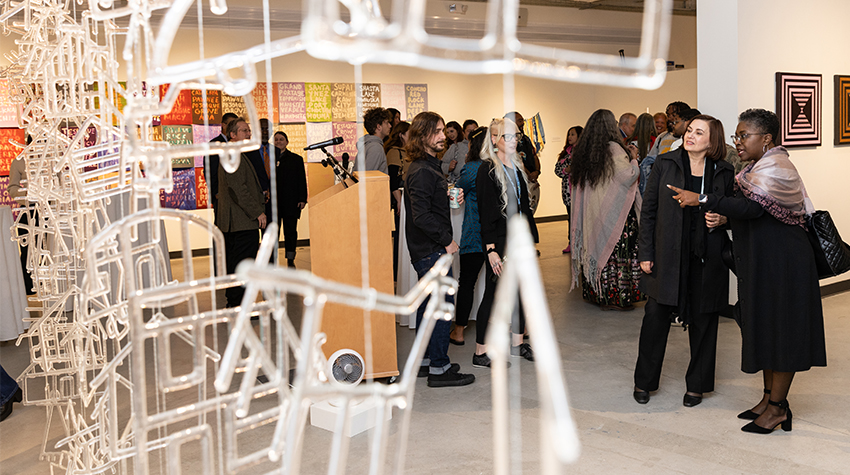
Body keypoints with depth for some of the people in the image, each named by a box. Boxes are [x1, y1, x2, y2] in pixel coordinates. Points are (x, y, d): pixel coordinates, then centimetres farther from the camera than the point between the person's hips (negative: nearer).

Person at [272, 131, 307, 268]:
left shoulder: (296, 159, 8)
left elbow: (302, 180, 5)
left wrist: (302, 199, -3)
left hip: (291, 201, 0)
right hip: (273, 201, 1)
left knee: (290, 230, 1)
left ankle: (290, 259, 8)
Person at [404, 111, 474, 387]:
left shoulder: (429, 166, 14)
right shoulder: (422, 171, -19)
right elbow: (421, 216, -25)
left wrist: (450, 195, 7)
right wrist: (446, 240, -17)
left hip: (427, 250, 11)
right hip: (432, 250, -11)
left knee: (429, 304, 16)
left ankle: (425, 360, 27)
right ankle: (439, 369, 1)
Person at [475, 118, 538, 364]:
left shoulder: (517, 166, 12)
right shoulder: (487, 169, -11)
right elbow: (486, 212, -15)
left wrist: (530, 237, 13)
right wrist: (490, 249, -20)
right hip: (499, 240, -8)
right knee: (494, 293, -3)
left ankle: (517, 344, 26)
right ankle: (480, 353, 6)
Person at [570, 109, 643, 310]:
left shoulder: (583, 150, 5)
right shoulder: (613, 149, -15)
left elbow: (575, 179, 14)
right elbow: (629, 176, -16)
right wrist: (634, 159, 2)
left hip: (591, 211, 7)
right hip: (613, 211, -7)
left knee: (595, 246, 13)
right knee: (616, 251, -1)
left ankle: (595, 293, 19)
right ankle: (616, 297, 1)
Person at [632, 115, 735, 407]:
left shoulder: (724, 172, 3)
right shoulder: (665, 164, 1)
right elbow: (648, 210, 2)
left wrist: (721, 219, -9)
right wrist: (645, 253, -2)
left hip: (707, 257, 1)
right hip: (668, 254, -1)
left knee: (703, 320, 8)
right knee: (656, 315, 2)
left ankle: (697, 385, 24)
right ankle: (644, 381, 20)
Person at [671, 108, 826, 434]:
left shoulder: (775, 167, -16)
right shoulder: (759, 167, 15)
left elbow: (752, 208, -29)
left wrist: (702, 199, -30)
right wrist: (721, 219, 1)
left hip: (782, 262, -10)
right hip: (762, 261, 10)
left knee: (781, 331, -2)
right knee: (765, 328, 14)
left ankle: (777, 407, 6)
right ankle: (769, 398, 24)